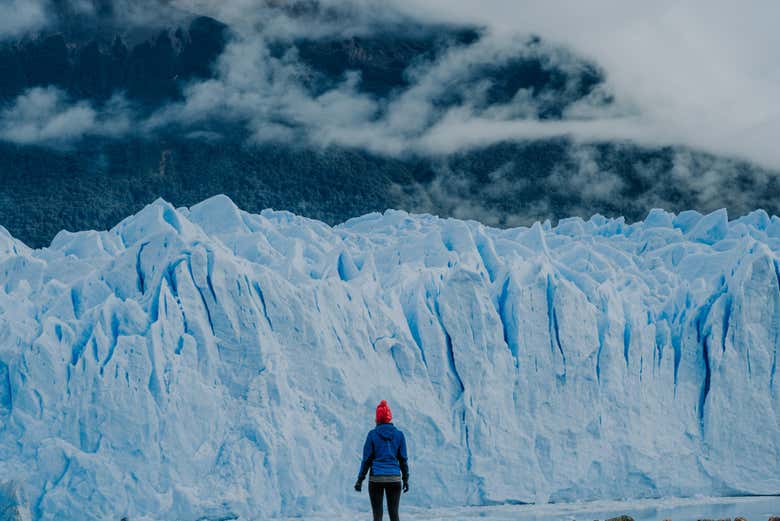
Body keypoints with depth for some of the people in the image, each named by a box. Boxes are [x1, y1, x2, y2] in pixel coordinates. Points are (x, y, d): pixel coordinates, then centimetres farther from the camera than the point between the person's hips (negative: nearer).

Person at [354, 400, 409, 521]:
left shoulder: (372, 434, -4)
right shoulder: (399, 435, 1)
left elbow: (367, 459, -3)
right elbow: (403, 459, 4)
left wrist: (360, 479, 4)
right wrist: (406, 479, 13)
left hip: (376, 478, -2)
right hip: (394, 478, 2)